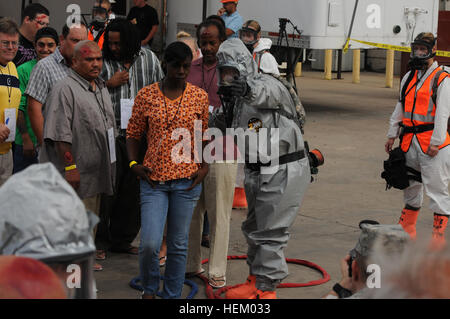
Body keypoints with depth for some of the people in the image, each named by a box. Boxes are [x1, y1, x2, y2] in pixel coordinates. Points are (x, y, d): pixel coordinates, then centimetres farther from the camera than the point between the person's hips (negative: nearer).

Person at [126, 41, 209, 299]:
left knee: (179, 245, 7)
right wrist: (134, 164, -4)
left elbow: (205, 136, 11)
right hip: (154, 180, -1)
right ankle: (149, 289, 19)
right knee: (149, 243, -8)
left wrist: (204, 167, -1)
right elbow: (133, 134, 9)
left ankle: (172, 295, 22)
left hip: (187, 181, 1)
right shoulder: (146, 96, 1)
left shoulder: (200, 97, 4)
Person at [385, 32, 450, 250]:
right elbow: (400, 108, 21)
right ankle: (406, 230, 24)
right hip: (410, 140, 7)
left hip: (432, 142, -7)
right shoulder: (409, 78, 15)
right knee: (411, 186, 15)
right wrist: (392, 134, 18)